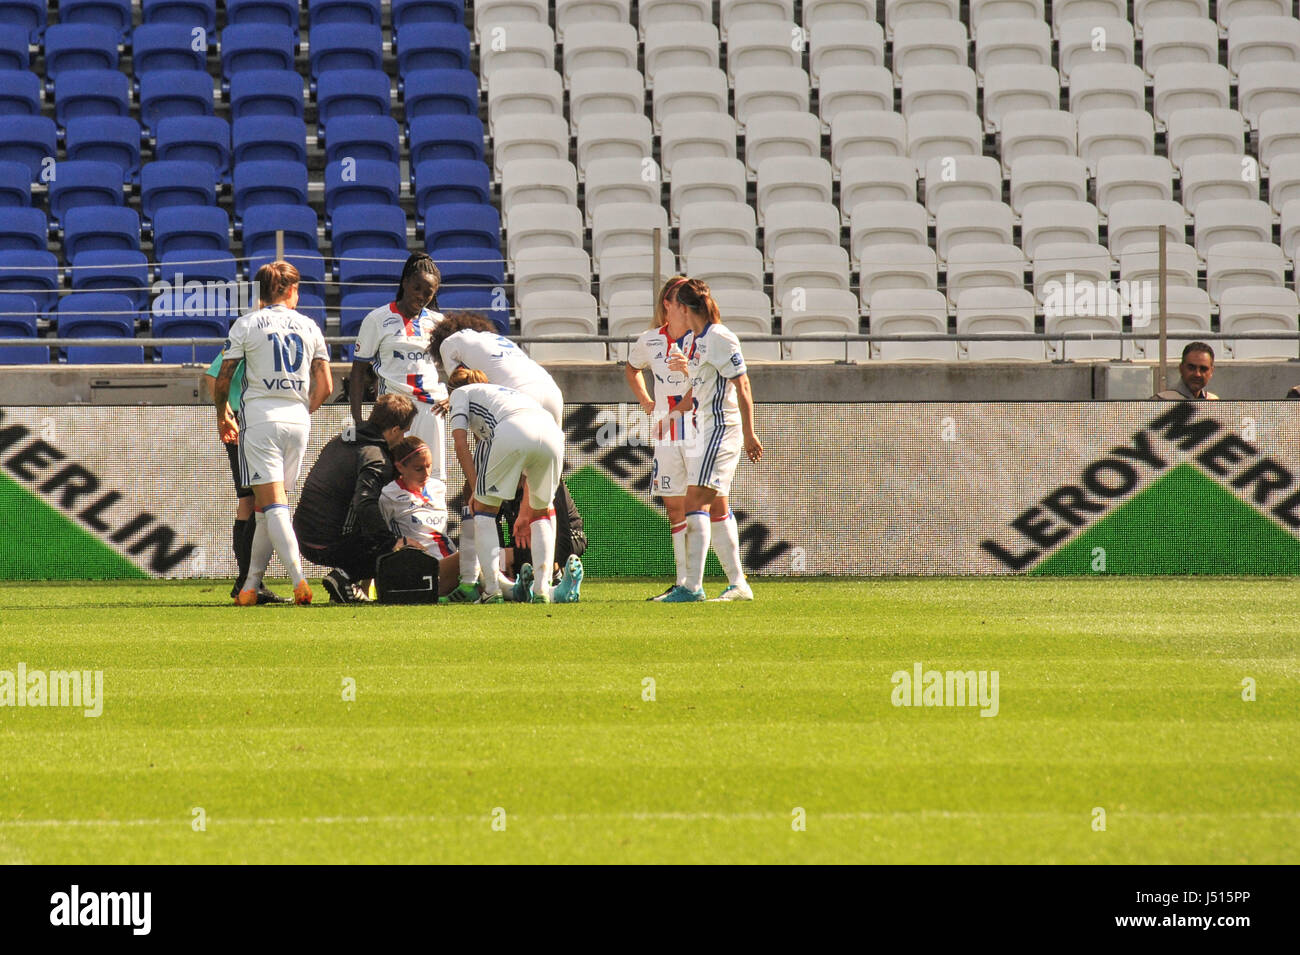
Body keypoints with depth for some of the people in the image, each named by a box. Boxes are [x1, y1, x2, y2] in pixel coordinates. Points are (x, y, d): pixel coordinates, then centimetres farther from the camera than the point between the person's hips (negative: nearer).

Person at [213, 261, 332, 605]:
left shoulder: (247, 324, 2)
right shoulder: (309, 327, 10)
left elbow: (223, 380, 2)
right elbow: (325, 386, 8)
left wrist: (222, 414, 19)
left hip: (259, 418, -4)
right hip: (297, 421, 4)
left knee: (273, 504, -9)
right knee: (268, 508, 12)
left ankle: (299, 579, -26)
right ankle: (251, 585, 15)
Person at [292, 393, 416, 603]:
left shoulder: (340, 441, 14)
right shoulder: (374, 458, -15)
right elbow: (365, 505, -31)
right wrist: (393, 542, -30)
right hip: (328, 547, -9)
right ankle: (345, 577, -11)